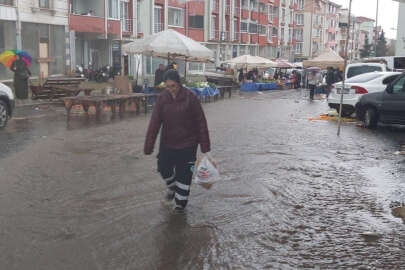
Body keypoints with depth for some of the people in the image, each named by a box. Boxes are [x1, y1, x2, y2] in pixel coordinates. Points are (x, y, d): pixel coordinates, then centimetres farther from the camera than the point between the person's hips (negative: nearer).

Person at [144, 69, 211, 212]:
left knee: (184, 174, 4)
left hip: (187, 143, -3)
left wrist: (205, 146, -10)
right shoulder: (162, 98, -6)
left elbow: (201, 122, -10)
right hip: (167, 143, 3)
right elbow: (154, 123, -8)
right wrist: (148, 147, -13)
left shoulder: (190, 97, -13)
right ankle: (172, 187, 41)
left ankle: (180, 203, 22)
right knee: (163, 168, 9)